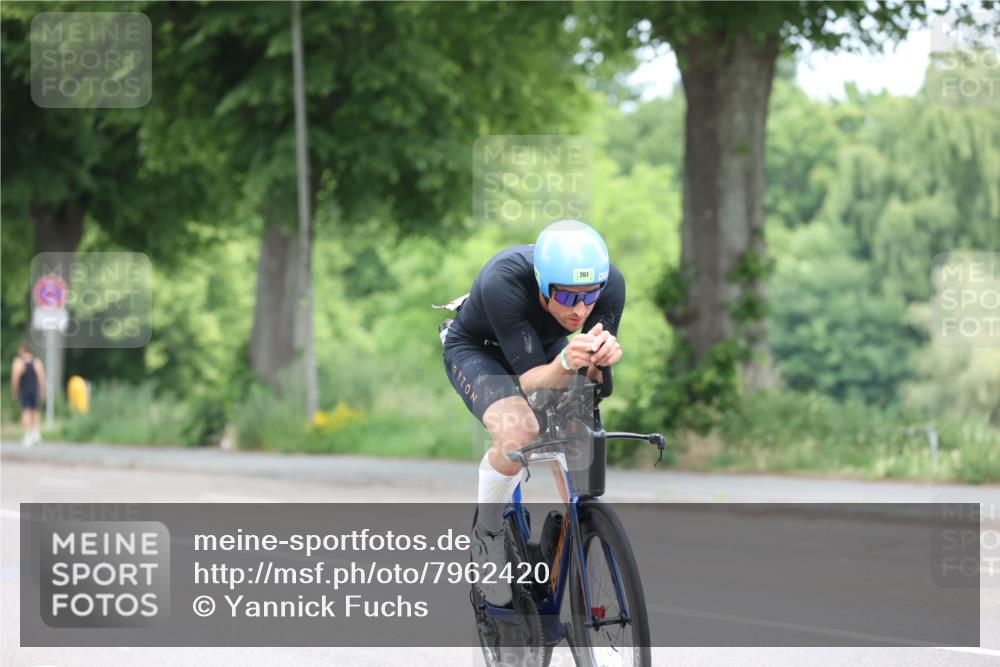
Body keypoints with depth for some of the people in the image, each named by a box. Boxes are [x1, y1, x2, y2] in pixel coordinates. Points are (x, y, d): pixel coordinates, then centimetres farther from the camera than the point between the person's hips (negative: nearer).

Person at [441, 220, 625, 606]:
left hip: (544, 346, 5)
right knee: (518, 435, -30)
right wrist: (565, 364, -60)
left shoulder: (610, 283, -30)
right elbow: (530, 380, -39)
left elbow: (592, 380, -24)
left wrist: (603, 357, -47)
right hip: (476, 348, -5)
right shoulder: (503, 282, -41)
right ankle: (487, 536, -5)